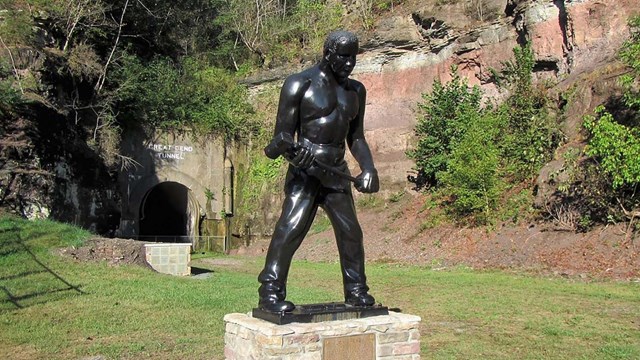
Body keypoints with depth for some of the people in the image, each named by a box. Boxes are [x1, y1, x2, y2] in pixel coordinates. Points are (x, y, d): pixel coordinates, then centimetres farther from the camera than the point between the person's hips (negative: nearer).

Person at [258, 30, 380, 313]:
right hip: (305, 170, -6)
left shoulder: (356, 90, 14)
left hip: (337, 171, 6)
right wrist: (281, 147, -29)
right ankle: (270, 293, -11)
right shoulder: (299, 85, -5)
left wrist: (368, 168, 4)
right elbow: (283, 132, -6)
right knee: (290, 228, -16)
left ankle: (356, 291, 23)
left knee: (350, 232, 9)